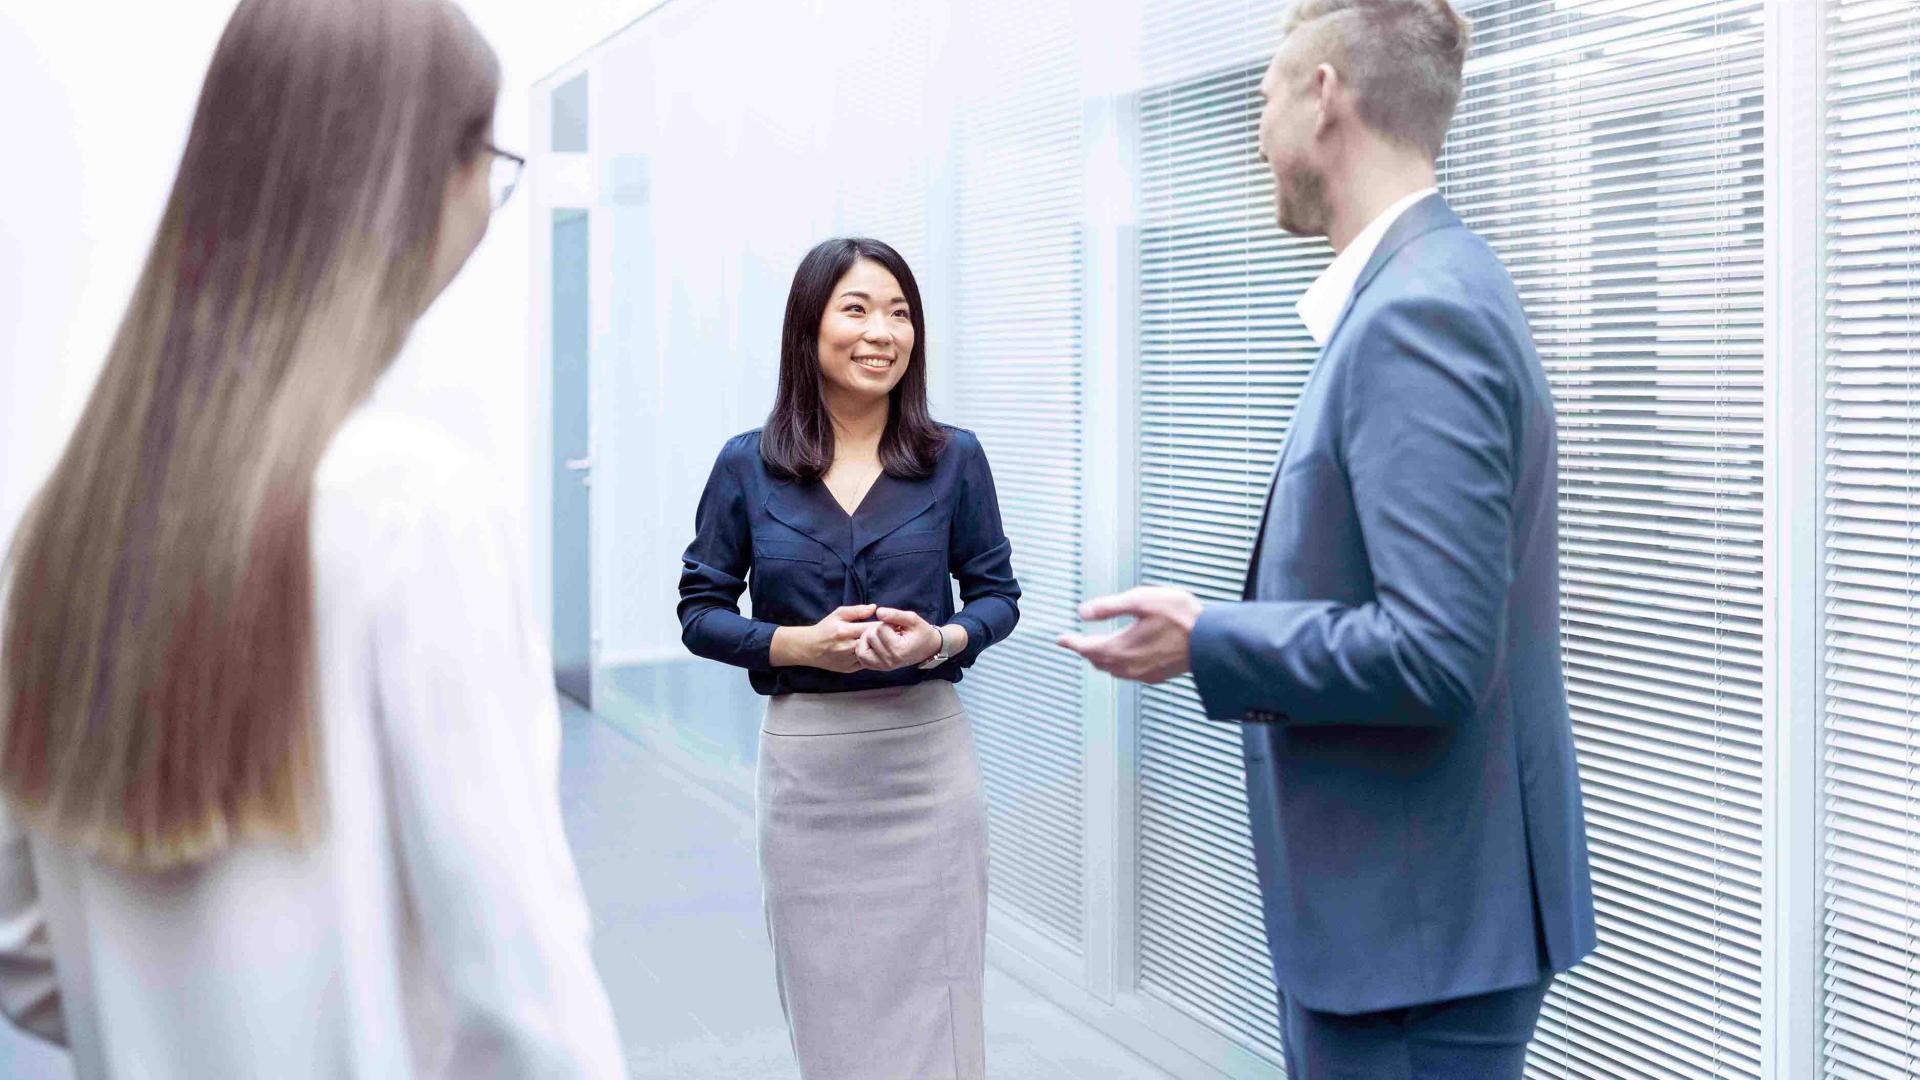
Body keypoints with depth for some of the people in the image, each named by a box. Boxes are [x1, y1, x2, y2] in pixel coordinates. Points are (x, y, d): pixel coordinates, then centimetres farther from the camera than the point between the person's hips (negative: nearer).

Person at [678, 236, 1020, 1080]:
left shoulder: (953, 459, -1)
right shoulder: (748, 466, -1)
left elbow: (997, 593, 7)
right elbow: (701, 611, 4)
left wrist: (943, 639, -15)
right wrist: (796, 643, -14)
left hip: (926, 755, 0)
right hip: (805, 762, 0)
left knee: (935, 1009, 4)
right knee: (829, 1011, 9)